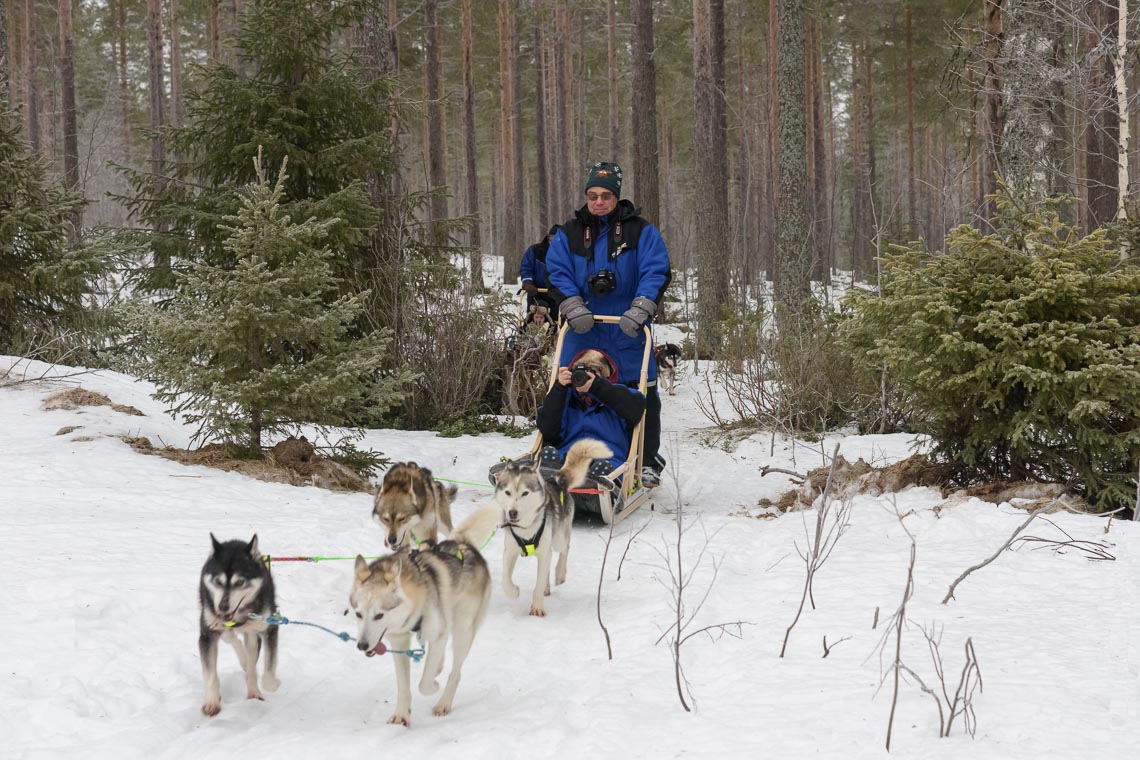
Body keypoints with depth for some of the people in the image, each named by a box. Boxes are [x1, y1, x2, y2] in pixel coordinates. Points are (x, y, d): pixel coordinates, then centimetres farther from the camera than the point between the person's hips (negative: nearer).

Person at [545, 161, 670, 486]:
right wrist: (573, 307, -17)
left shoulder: (641, 231, 4)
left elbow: (655, 272, -7)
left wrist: (640, 308, -22)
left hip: (629, 331, -2)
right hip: (582, 329, 2)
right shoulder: (569, 234, 10)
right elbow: (557, 273, -1)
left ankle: (647, 463, 10)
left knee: (641, 395, 0)